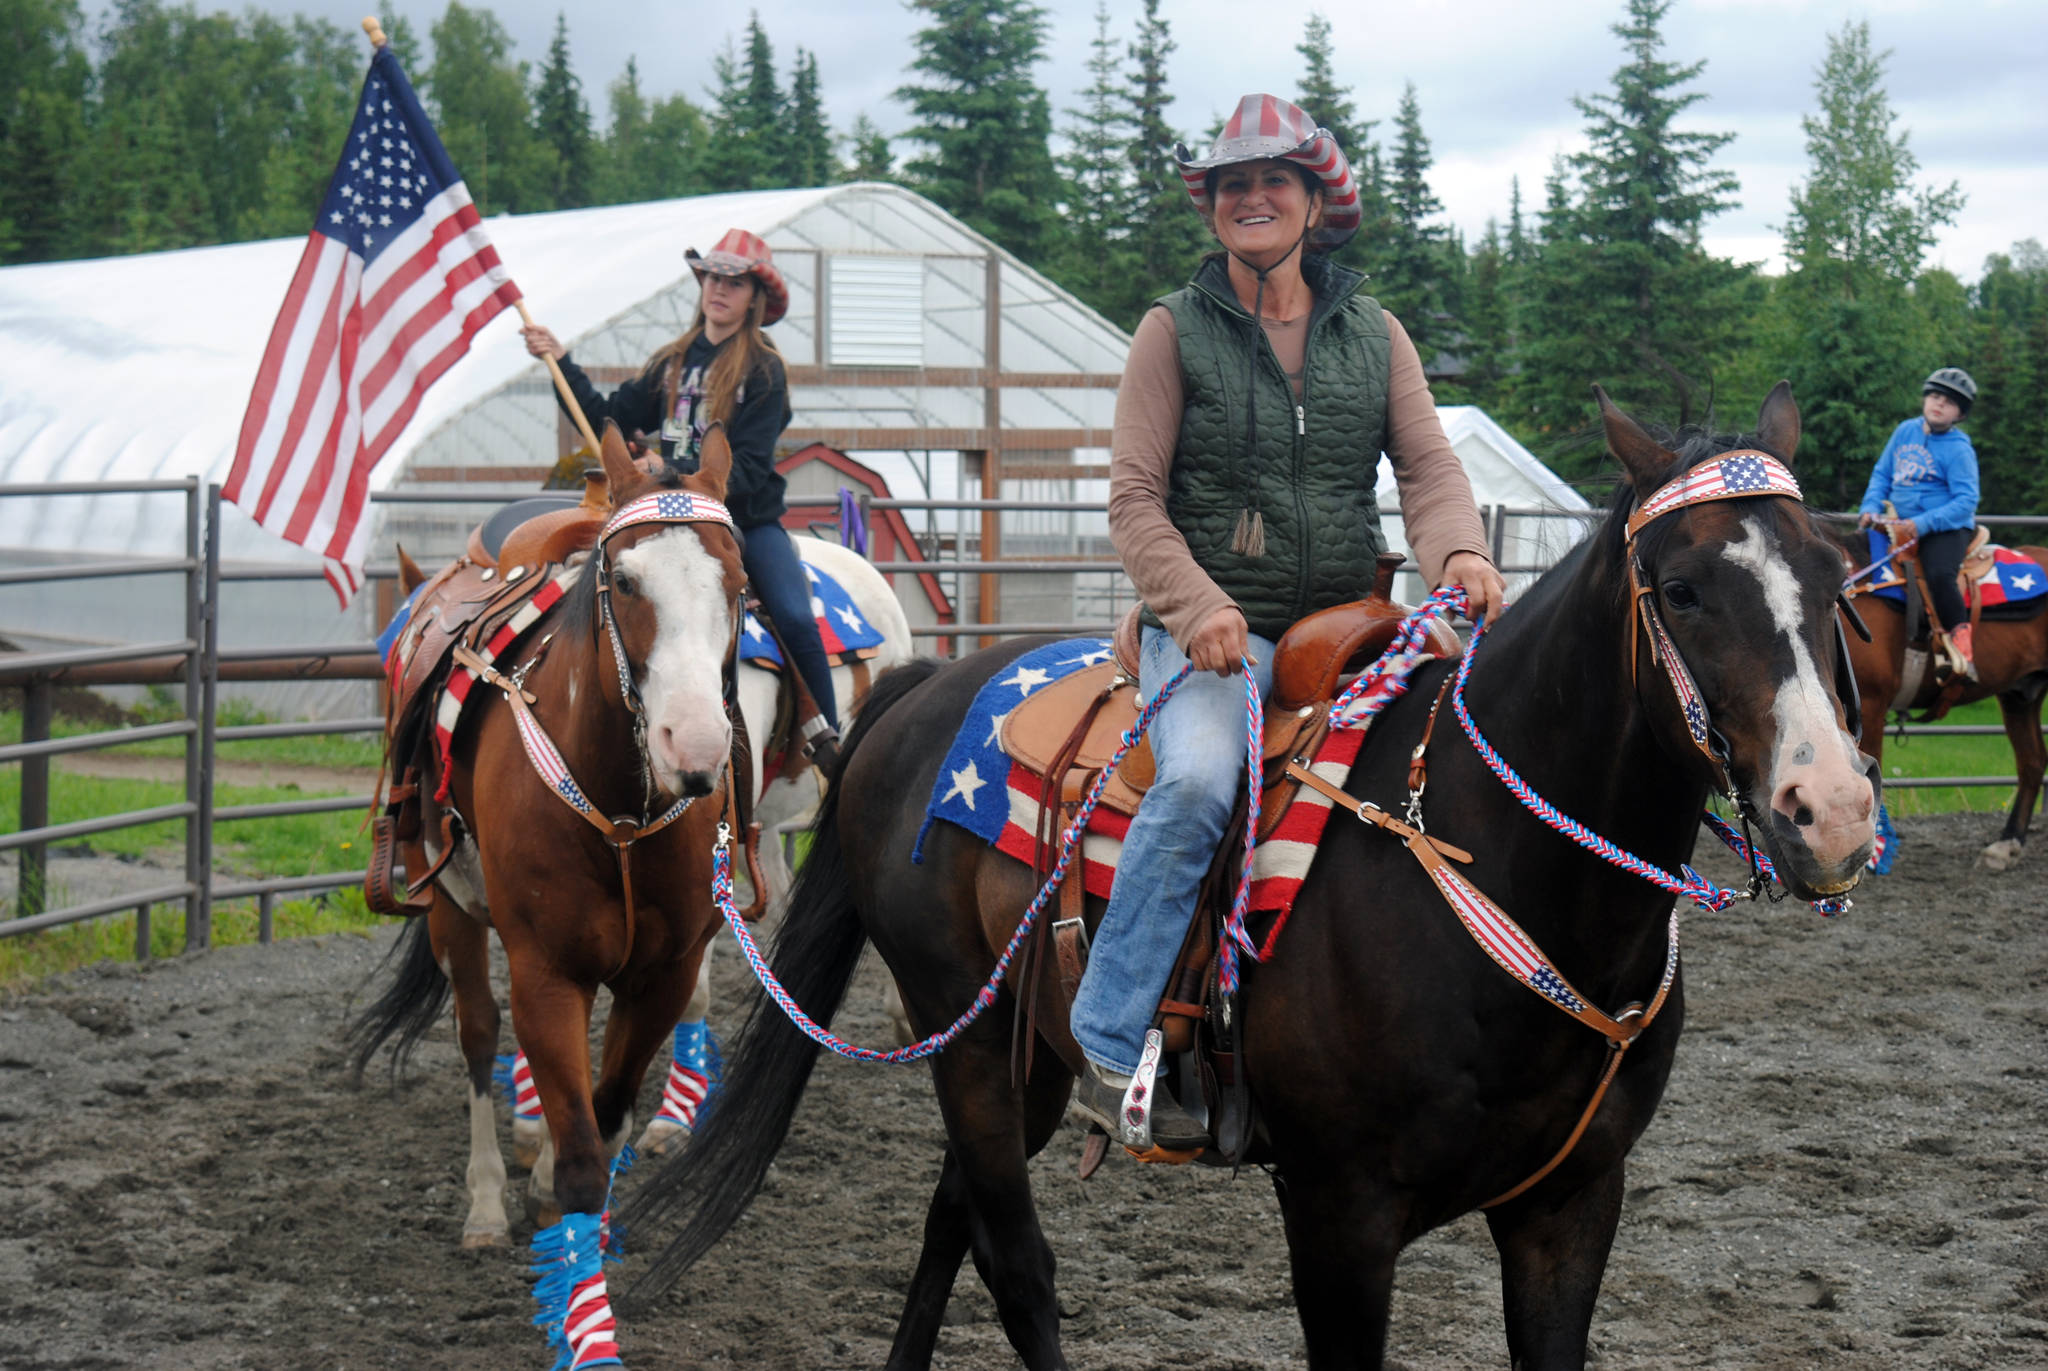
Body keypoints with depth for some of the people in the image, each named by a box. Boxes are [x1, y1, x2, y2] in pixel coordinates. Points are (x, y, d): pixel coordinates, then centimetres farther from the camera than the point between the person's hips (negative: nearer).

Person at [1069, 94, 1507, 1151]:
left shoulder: (1374, 336, 14)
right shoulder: (1175, 332, 4)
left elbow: (1429, 469, 4)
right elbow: (1135, 500, -2)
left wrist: (1459, 554, -19)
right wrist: (1199, 608, -19)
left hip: (1348, 625, 4)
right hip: (1213, 626, -4)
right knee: (1198, 780, -32)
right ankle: (1109, 1055, -27)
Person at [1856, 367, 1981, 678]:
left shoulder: (1959, 450, -8)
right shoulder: (1905, 431, 10)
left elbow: (1965, 502, -15)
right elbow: (1882, 475, 19)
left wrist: (1921, 524, -24)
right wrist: (1870, 508, 0)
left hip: (1947, 527, -7)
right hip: (1900, 524, 7)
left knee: (1939, 574, -33)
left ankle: (1961, 642, -23)